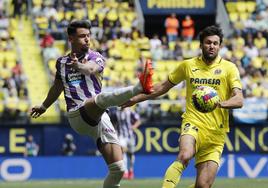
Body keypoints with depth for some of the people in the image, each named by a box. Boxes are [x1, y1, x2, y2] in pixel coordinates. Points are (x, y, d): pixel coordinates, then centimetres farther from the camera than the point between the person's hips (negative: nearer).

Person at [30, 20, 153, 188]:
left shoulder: (96, 57, 8)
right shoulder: (61, 62, 16)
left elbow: (91, 68, -19)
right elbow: (57, 87, 36)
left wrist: (80, 66, -42)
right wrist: (44, 106, 52)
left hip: (99, 117, 2)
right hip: (77, 117, -2)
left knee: (118, 169, -9)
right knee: (102, 97, -38)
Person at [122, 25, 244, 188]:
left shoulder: (229, 68, 4)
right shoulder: (188, 65, 10)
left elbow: (239, 100, -8)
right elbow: (163, 87, 22)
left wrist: (219, 103, -28)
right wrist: (136, 99, 21)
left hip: (216, 134, 0)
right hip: (193, 123, 0)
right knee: (184, 156, -35)